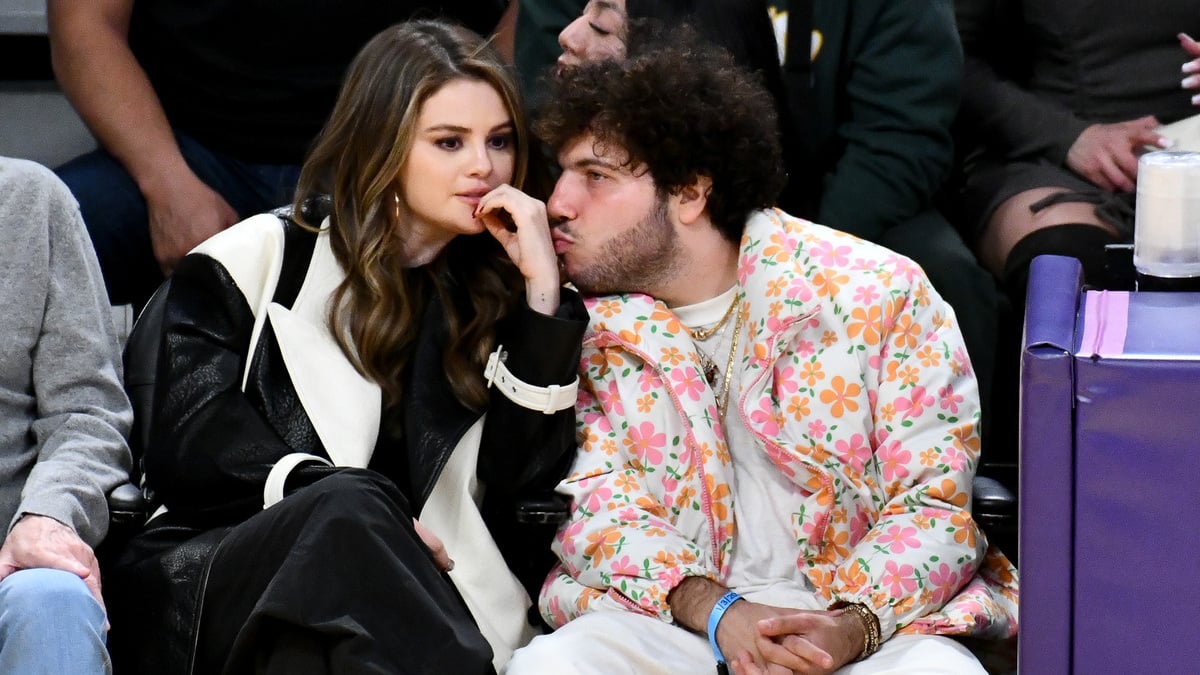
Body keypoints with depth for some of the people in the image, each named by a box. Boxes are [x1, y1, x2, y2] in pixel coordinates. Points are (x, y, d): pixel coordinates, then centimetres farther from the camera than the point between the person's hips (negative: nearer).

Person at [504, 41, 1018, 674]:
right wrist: (715, 613, -19)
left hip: (875, 619, -2)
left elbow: (937, 500, -3)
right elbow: (592, 502, -1)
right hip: (669, 615, 2)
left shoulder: (877, 291, -3)